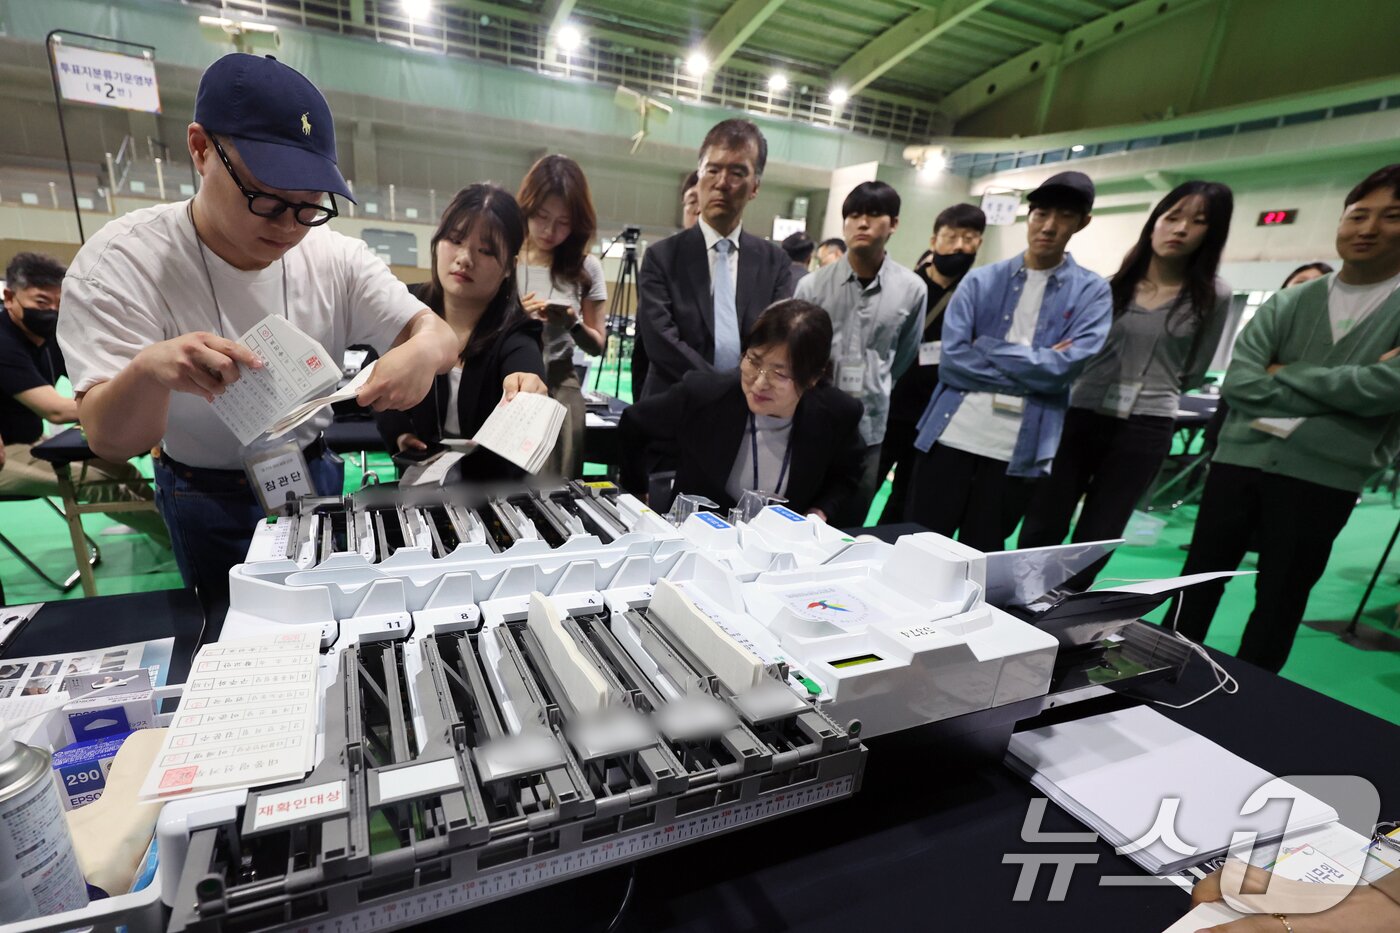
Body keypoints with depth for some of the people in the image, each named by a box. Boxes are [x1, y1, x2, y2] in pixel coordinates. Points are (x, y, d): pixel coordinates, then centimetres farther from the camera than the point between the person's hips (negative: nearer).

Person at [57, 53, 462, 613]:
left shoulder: (336, 258, -12)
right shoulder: (118, 265, -19)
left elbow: (438, 334, -14)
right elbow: (109, 441, -23)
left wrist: (423, 350, -39)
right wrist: (149, 370, -46)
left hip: (315, 475, 3)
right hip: (207, 503, -2)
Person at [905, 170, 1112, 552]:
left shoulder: (1092, 293, 5)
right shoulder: (981, 281, 5)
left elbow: (1063, 369, -10)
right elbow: (951, 359, -7)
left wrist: (987, 347, -8)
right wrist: (1030, 370, -10)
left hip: (1019, 451, 0)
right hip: (951, 436, 0)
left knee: (981, 556, 13)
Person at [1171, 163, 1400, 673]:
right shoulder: (1286, 304, 5)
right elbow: (1237, 385, -8)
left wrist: (1284, 375, -9)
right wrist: (1340, 391, -12)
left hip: (1322, 477, -1)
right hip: (1240, 458, 2)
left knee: (1281, 601, 11)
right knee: (1199, 580, 10)